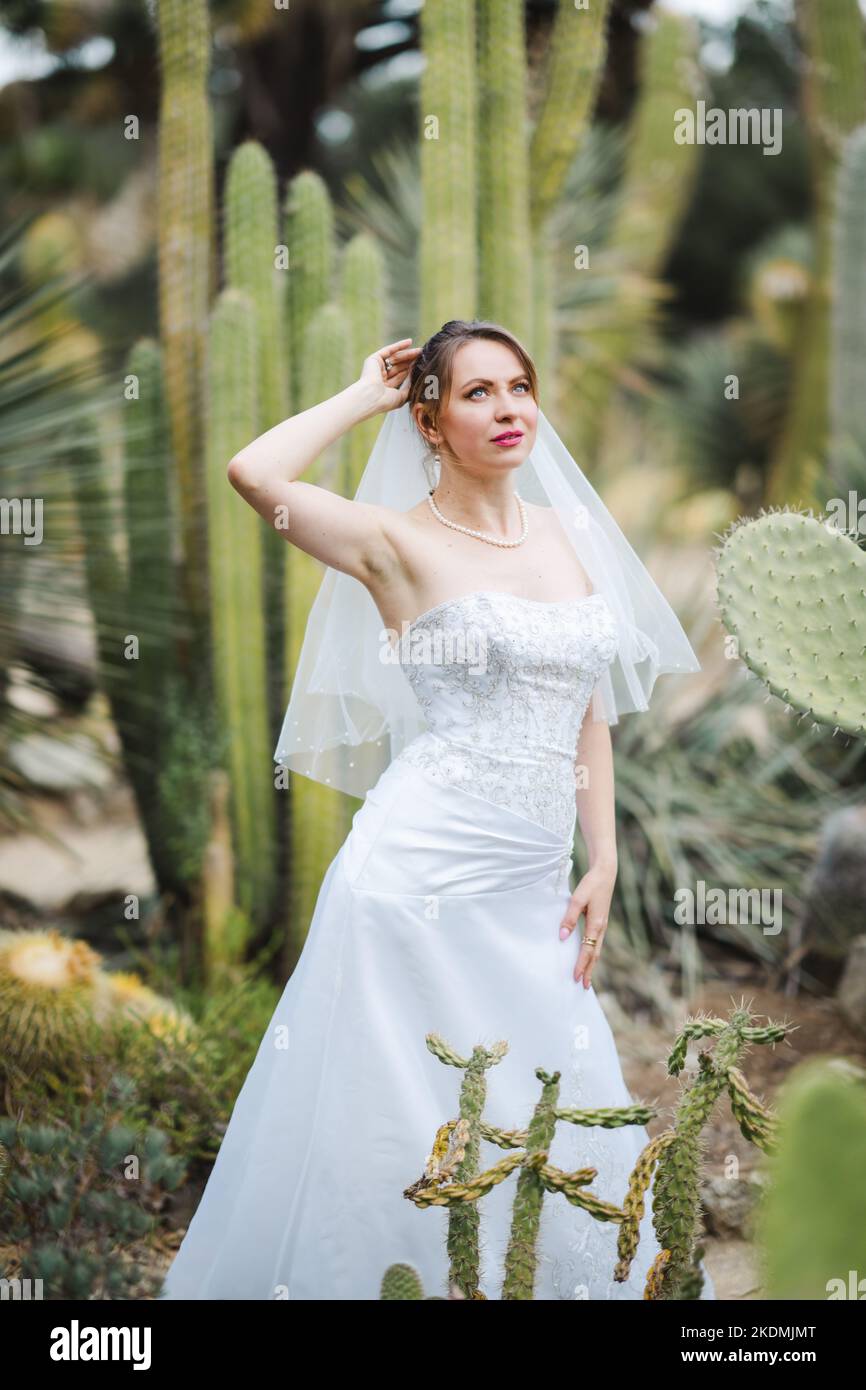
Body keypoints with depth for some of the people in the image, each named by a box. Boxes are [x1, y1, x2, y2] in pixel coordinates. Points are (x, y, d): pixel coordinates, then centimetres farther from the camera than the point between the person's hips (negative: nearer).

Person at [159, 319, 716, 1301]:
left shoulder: (567, 535, 12)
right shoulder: (400, 543, -4)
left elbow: (590, 708, 16)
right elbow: (255, 474, -22)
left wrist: (602, 863, 8)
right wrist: (365, 397, -6)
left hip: (532, 888, 6)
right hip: (423, 872, -5)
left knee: (547, 1131, 10)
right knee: (411, 1125, 1)